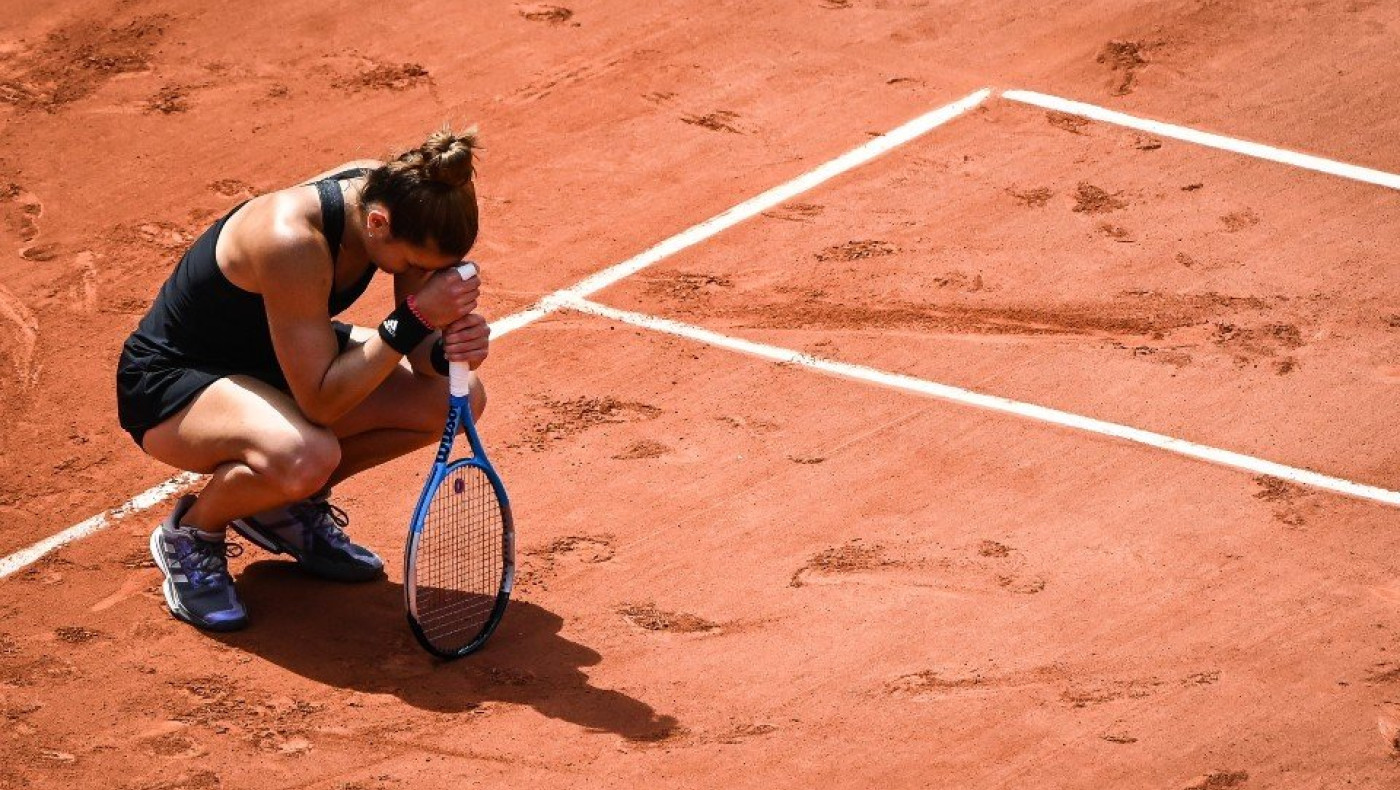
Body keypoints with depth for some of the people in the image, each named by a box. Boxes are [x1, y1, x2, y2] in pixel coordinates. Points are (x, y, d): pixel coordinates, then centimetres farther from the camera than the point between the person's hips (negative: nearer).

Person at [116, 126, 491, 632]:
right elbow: (321, 400, -34)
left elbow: (418, 355, -6)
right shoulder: (292, 242, -37)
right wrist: (415, 318, -39)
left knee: (458, 399, -7)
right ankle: (190, 534, -5)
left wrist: (449, 350, -29)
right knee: (306, 455, -39)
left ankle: (291, 505, 12)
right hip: (169, 381, -8)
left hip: (271, 358, 8)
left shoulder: (398, 198, -15)